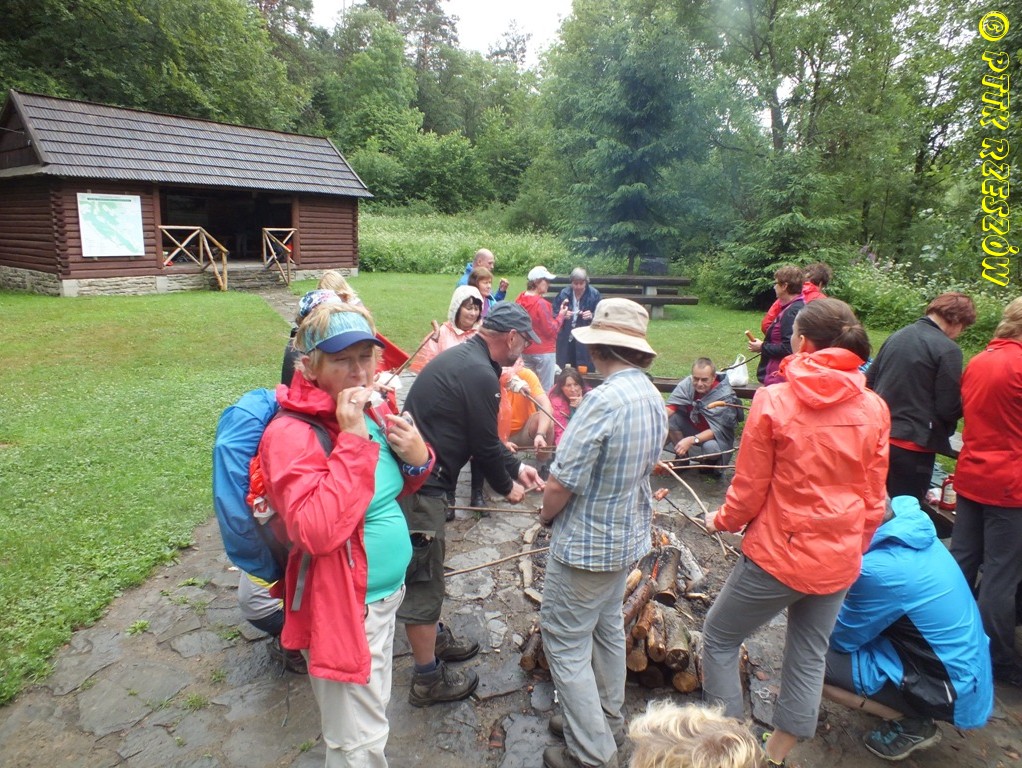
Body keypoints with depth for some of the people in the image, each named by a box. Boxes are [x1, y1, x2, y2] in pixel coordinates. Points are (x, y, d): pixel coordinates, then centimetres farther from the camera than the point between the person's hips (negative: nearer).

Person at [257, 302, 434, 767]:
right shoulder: (292, 433, -22)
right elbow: (317, 532, -33)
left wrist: (417, 458, -8)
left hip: (385, 593, 8)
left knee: (372, 717, 28)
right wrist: (353, 440, -32)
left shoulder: (369, 411, 0)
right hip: (341, 607, -8)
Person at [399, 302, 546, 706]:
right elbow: (485, 445, -13)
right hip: (421, 486, -11)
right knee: (423, 579, 4)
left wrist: (516, 467, 20)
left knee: (430, 564, 25)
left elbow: (485, 437, 19)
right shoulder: (480, 374, -20)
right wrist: (507, 487, 4)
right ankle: (428, 679, 21)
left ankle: (436, 638, 45)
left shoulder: (462, 357, 12)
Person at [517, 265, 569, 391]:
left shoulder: (520, 299, 1)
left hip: (525, 350, 7)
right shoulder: (541, 303, -20)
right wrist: (561, 315, -5)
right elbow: (551, 330, -16)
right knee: (546, 390, 2)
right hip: (544, 352, -7)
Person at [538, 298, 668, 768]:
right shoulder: (653, 398, -1)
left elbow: (561, 483, -27)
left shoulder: (605, 400, -29)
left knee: (566, 644, 7)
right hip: (630, 537, 9)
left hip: (586, 545, -9)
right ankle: (606, 721, 43)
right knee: (607, 627, 25)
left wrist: (547, 515, -5)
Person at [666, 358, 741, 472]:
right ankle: (682, 457, 0)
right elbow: (670, 407, -22)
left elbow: (717, 430, -28)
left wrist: (692, 440, -43)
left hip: (717, 437, -4)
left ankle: (713, 462, 2)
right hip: (692, 428, 4)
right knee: (668, 418, -21)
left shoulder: (725, 396, -26)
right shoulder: (687, 384, -18)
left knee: (710, 446, -37)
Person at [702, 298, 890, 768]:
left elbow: (749, 491, -12)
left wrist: (721, 521, 8)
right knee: (809, 657, 21)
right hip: (838, 561, 5)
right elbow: (874, 500, 4)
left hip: (778, 553, -5)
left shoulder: (774, 401, -17)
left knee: (719, 639, 16)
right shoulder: (874, 408, -4)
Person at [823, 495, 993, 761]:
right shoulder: (911, 523, -7)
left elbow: (842, 639, -13)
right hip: (965, 665, 9)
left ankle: (912, 725, 2)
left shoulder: (879, 569, -32)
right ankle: (912, 710, 17)